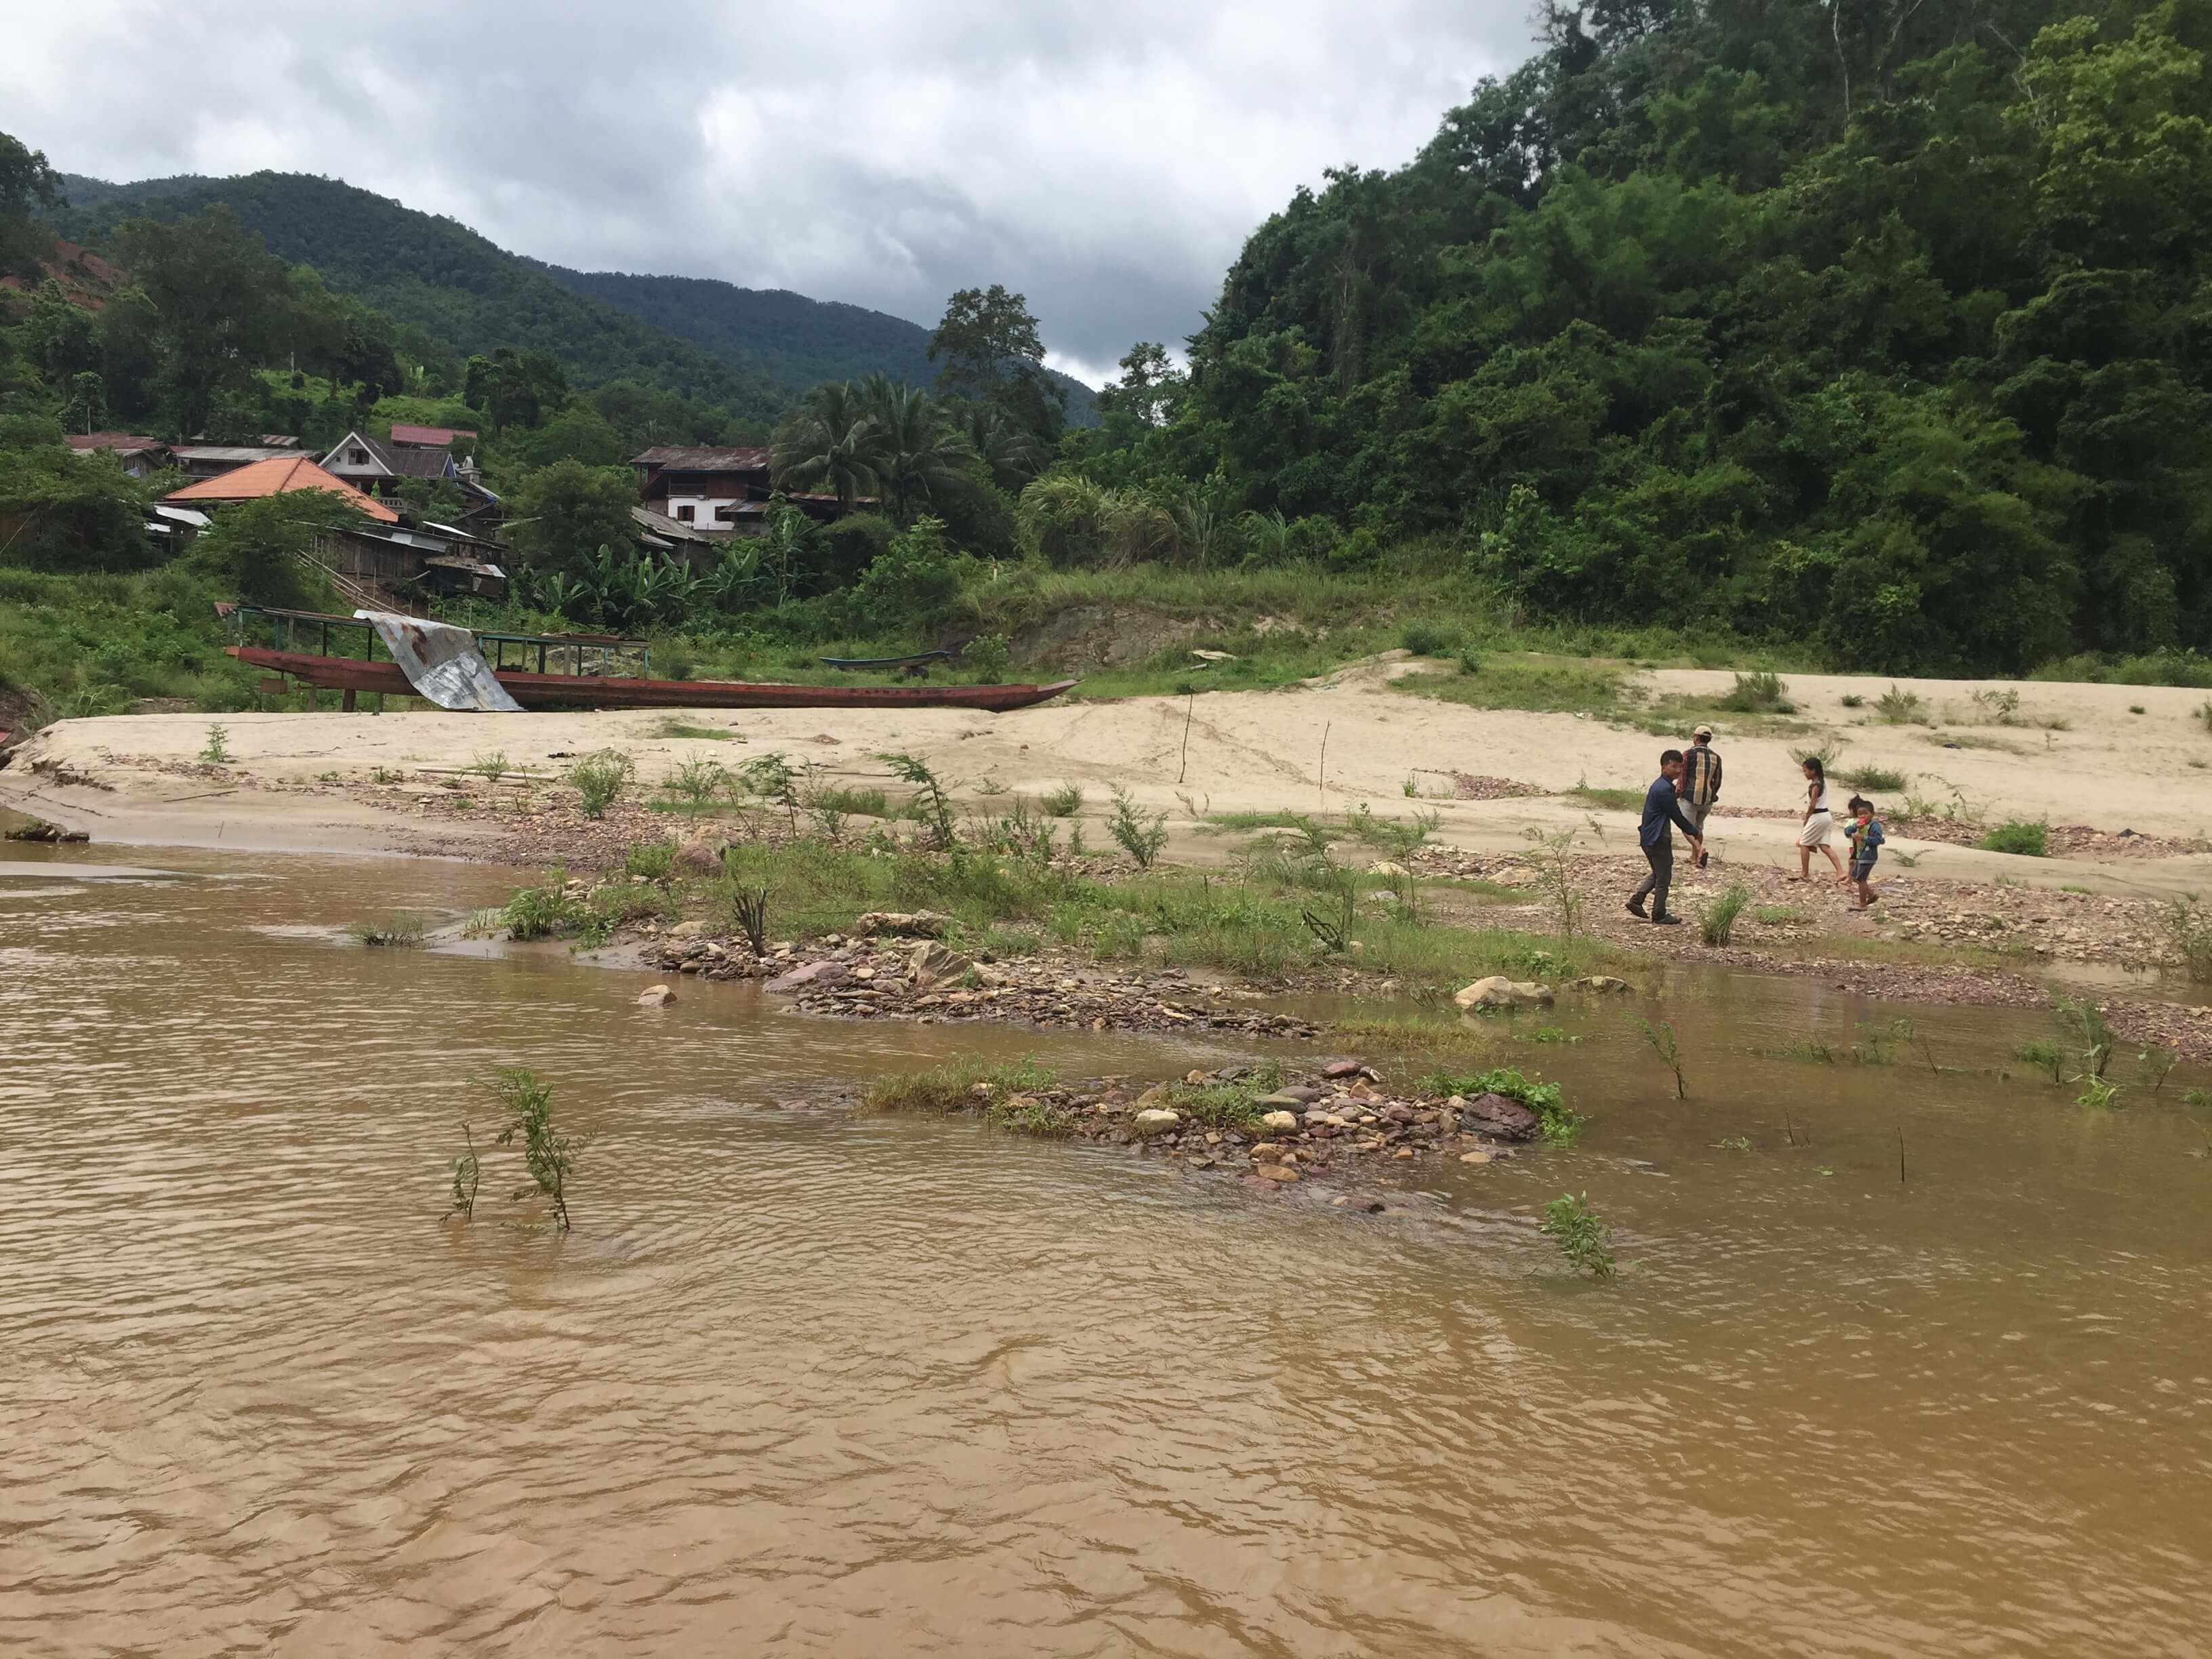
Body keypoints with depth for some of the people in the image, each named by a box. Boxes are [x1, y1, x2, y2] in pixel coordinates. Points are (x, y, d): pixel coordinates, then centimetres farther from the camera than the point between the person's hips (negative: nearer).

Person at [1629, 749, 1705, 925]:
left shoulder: (1660, 785, 12)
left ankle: (1636, 900, 18)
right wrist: (1695, 833, -7)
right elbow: (1677, 816, -17)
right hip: (1658, 839, -10)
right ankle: (1659, 915, 10)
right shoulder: (1664, 789, -20)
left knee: (1658, 874, 21)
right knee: (1664, 877, 1)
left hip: (1650, 837, 10)